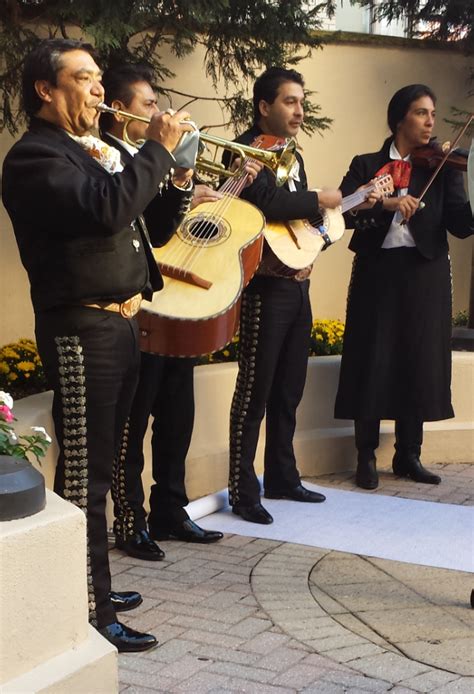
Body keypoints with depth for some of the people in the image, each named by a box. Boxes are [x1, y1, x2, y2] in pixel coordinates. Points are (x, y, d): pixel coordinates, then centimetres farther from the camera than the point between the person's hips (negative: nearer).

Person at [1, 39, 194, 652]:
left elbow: (136, 217, 23)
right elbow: (107, 209, -27)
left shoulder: (88, 150, 19)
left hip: (118, 325, 10)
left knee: (97, 468, 16)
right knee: (83, 475, -6)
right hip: (80, 330, -10)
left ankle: (93, 585, 28)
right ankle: (91, 613, 0)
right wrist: (157, 150, -17)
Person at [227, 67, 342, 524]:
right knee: (255, 388, -4)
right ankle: (243, 491, 3)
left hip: (296, 284, 9)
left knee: (289, 388, 14)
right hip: (266, 285, -9)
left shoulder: (291, 155, 19)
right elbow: (265, 201, -26)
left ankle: (282, 477, 26)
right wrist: (320, 200, -14)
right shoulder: (247, 149, -9)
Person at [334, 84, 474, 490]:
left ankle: (409, 455, 19)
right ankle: (366, 456, 13)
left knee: (419, 363, 6)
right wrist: (385, 204, -23)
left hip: (425, 273, 1)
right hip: (378, 271, -1)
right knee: (373, 362, 1)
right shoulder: (366, 165, 5)